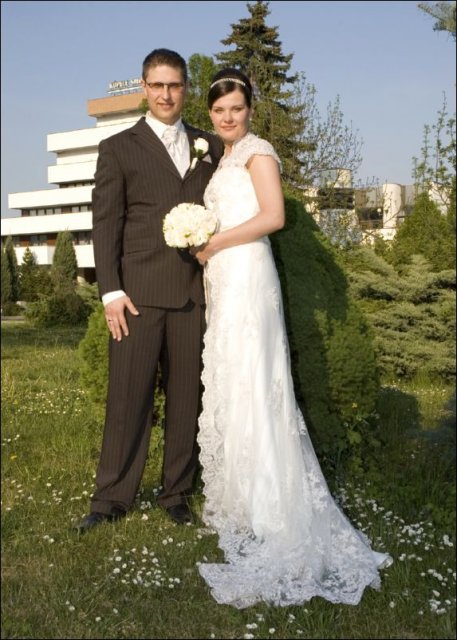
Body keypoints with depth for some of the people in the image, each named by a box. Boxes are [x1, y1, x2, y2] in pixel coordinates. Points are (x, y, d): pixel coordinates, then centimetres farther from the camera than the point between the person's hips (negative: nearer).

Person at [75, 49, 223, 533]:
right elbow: (105, 224, 1)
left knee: (186, 396, 7)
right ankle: (111, 498, 12)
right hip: (138, 292, -2)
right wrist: (111, 291, -8)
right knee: (127, 397, 0)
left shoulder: (210, 147, 15)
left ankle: (176, 492, 20)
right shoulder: (118, 148, 6)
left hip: (194, 293, 3)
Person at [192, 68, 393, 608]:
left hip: (246, 275, -9)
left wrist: (214, 243, -12)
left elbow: (273, 215, -15)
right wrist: (202, 247, 8)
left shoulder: (257, 150, -3)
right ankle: (239, 500, 16)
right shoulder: (224, 159, 23)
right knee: (227, 385, 8)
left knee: (248, 383, -10)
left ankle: (269, 518, -4)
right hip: (223, 280, 9)